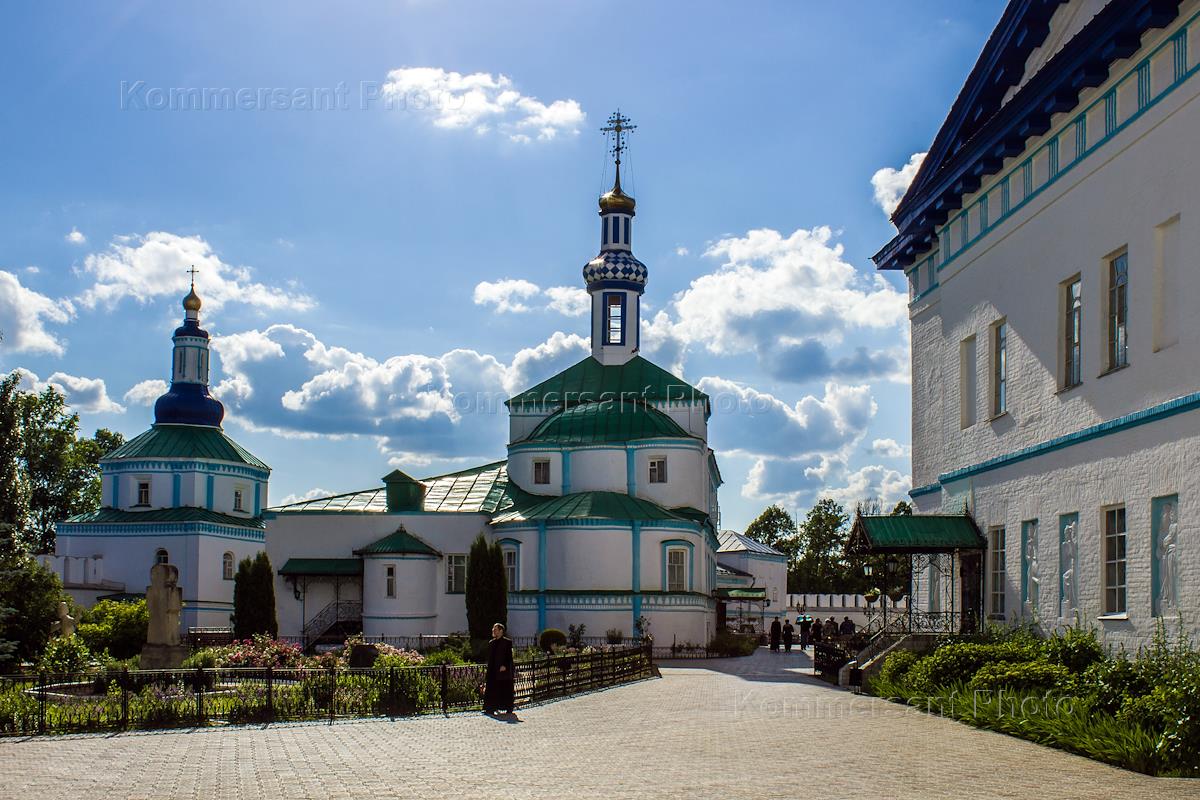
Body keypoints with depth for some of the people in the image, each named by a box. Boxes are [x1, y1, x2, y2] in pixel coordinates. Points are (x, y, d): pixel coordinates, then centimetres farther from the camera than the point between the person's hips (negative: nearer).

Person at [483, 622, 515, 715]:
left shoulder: (507, 642, -2)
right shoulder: (491, 643, 15)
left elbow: (510, 656, -7)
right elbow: (489, 658, 18)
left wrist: (505, 666, -18)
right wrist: (489, 668, 11)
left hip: (503, 670, -6)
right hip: (493, 672, 6)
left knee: (505, 690, -1)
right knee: (491, 691, 2)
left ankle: (508, 709, 7)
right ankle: (491, 709, 6)